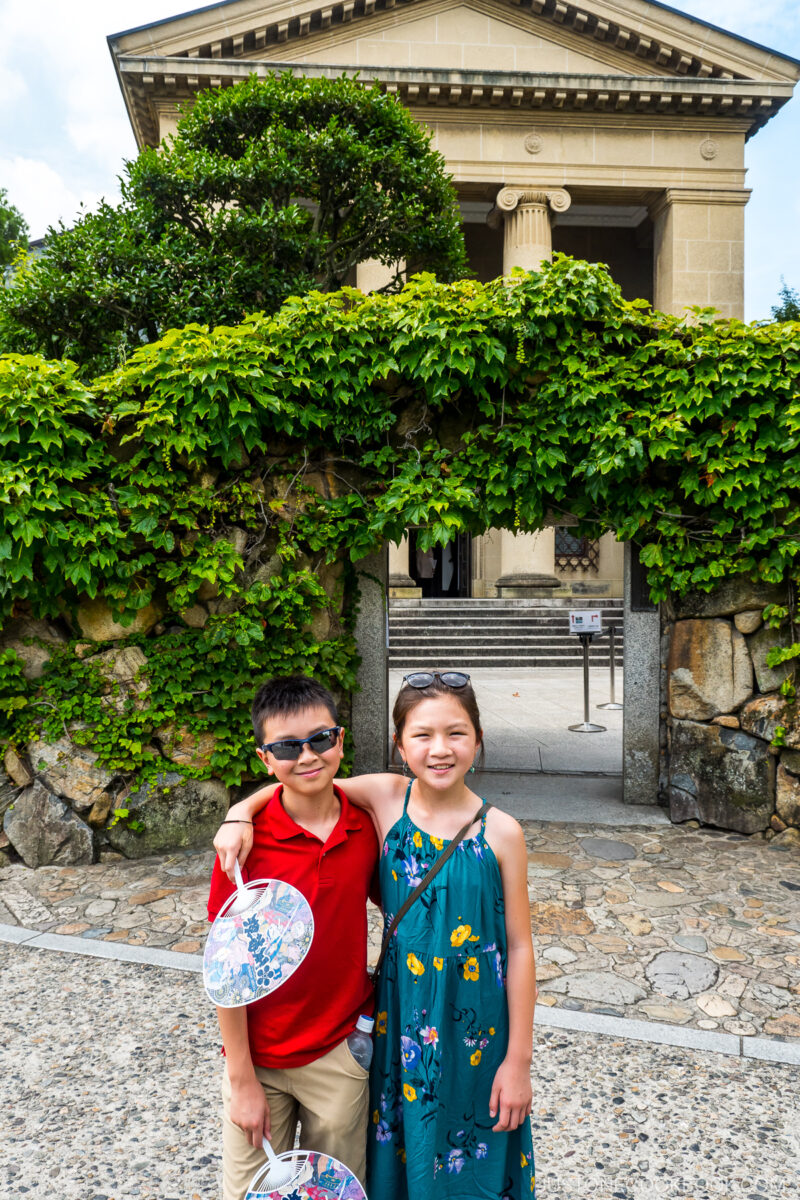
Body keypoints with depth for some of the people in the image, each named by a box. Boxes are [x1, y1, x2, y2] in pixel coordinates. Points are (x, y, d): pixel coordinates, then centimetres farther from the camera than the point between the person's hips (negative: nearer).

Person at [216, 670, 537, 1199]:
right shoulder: (385, 798, -10)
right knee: (403, 1157, 19)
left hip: (478, 1027, -1)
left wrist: (519, 1061, -4)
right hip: (402, 1017, 2)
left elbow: (519, 948, -7)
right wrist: (240, 813, -20)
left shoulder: (500, 832, -14)